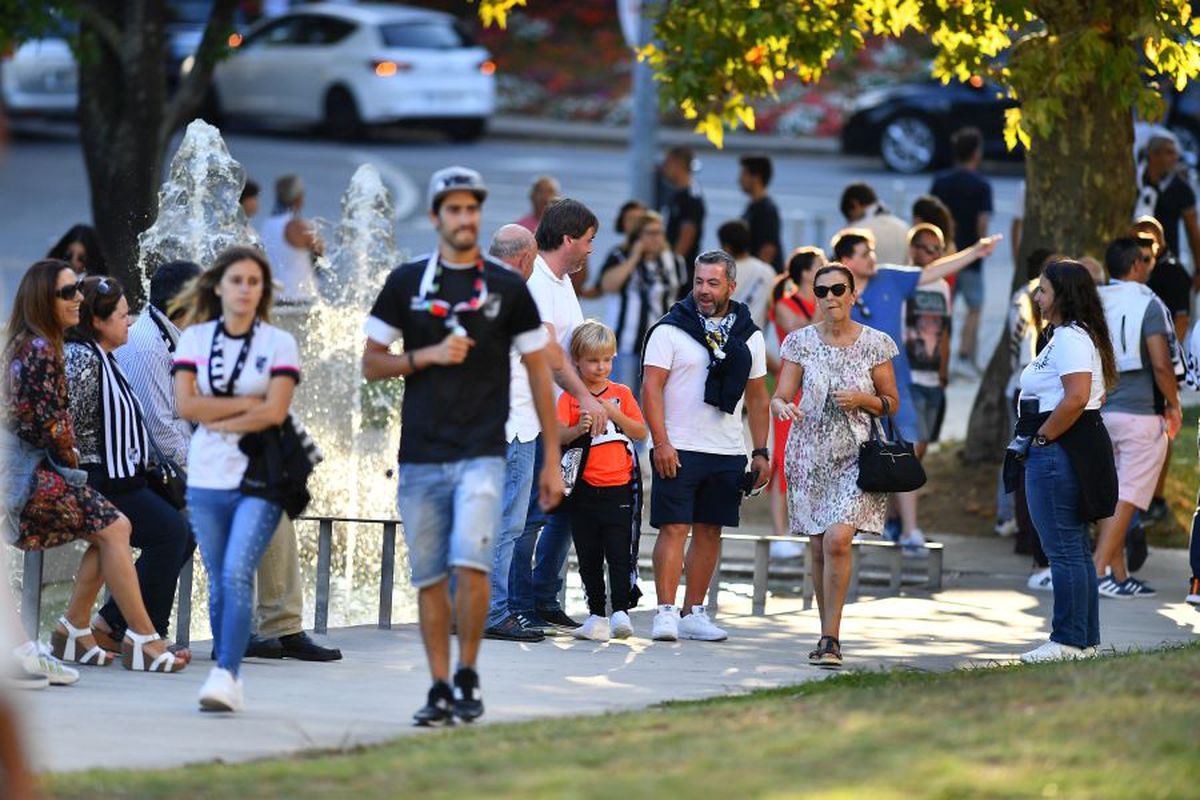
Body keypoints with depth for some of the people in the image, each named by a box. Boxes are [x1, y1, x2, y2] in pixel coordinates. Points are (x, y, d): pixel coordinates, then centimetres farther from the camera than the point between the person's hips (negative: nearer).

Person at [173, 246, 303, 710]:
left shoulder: (279, 344, 1)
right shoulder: (195, 339, 8)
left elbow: (275, 412, -9)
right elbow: (186, 405, -4)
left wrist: (217, 420, -5)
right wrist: (247, 402, -8)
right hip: (207, 480, 3)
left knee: (237, 573, -18)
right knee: (219, 582, 6)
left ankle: (226, 674, -22)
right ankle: (227, 681, 13)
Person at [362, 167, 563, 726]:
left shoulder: (507, 287, 5)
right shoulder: (406, 283, 7)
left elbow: (539, 373, 9)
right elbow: (371, 364, 9)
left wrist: (552, 459, 6)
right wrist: (424, 356, -10)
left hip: (482, 454, -2)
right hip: (420, 457, 2)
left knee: (470, 563, -18)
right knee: (429, 577, 5)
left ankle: (468, 675, -2)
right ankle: (440, 690, 13)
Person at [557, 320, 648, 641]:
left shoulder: (622, 394, 7)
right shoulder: (570, 397, 2)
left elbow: (641, 432, 3)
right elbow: (558, 437, -6)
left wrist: (616, 414, -11)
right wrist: (578, 429, -25)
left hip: (619, 486, 0)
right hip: (585, 490, 0)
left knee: (619, 552, -8)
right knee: (589, 557, 6)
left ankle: (621, 612, -11)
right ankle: (597, 616, 13)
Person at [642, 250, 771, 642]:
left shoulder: (749, 337, 10)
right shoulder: (670, 330, -2)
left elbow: (757, 397, 15)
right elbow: (651, 387, -7)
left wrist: (761, 453, 10)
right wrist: (661, 442, -16)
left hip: (728, 453, 4)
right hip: (678, 448, -4)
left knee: (709, 532, 7)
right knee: (674, 528, -9)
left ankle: (693, 613, 14)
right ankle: (666, 613, -10)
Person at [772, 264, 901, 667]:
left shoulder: (875, 343, 1)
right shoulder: (801, 342, 3)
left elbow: (892, 403, 8)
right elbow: (779, 397, 1)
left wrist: (863, 400, -12)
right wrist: (782, 406, -22)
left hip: (856, 454, -2)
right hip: (811, 453, 2)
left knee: (837, 539, -19)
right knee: (819, 547, 5)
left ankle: (830, 638, -15)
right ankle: (829, 637, 18)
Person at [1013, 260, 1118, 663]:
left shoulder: (1070, 339, -15)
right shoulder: (1069, 335, 18)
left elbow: (1075, 399, -27)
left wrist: (1040, 438, -18)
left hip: (1058, 450, -11)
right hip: (1071, 451, 11)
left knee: (1063, 550, -8)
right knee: (1075, 549, 13)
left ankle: (1068, 640, -7)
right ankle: (1084, 640, 17)